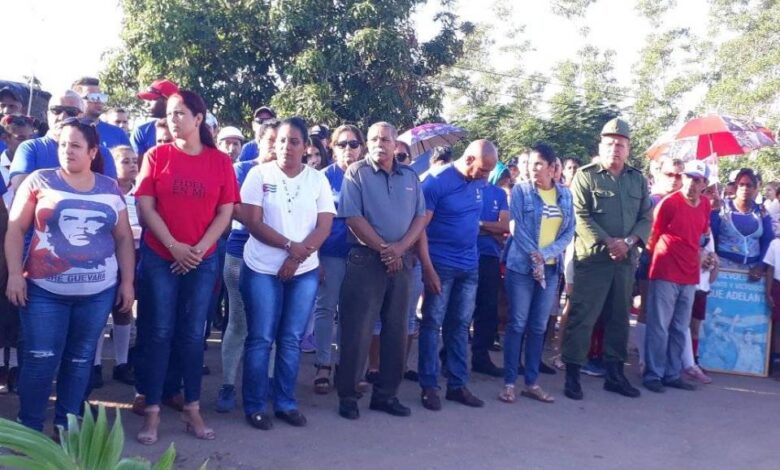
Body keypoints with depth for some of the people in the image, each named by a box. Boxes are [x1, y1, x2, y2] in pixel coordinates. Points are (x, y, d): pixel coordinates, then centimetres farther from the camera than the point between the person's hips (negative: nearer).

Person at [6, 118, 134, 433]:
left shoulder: (110, 189, 8)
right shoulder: (39, 181, 3)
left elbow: (124, 238, 11)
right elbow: (15, 230, 2)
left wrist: (127, 281, 6)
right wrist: (15, 274, -7)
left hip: (98, 291, 2)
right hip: (44, 290, -2)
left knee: (80, 360, 8)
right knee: (40, 360, -2)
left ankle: (67, 424, 22)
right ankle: (29, 427, 13)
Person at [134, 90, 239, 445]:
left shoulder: (221, 162, 2)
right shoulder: (157, 156, 0)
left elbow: (225, 212, 0)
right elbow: (145, 206, -4)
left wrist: (198, 249, -10)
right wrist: (174, 247, -12)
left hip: (202, 261, 1)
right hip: (159, 258, -1)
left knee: (193, 333, 7)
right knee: (159, 332, 1)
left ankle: (192, 408, 16)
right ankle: (152, 411, 9)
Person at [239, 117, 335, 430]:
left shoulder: (318, 179, 5)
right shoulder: (259, 174, -1)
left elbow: (324, 226, -1)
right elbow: (252, 223, -8)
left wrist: (297, 257, -13)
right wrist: (290, 245, -16)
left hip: (305, 271, 2)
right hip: (262, 270, -2)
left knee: (291, 340, 8)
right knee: (260, 339, 1)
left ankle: (286, 403, 18)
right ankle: (254, 406, 11)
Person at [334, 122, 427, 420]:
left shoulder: (410, 176, 11)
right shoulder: (356, 173, -2)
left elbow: (421, 216, 7)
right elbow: (353, 217, -11)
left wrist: (400, 247, -9)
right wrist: (383, 249, -12)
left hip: (401, 261, 5)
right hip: (366, 259, -5)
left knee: (396, 330, 8)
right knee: (357, 330, -3)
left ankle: (386, 394, 19)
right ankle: (348, 395, 8)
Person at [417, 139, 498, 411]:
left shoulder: (479, 182, 5)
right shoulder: (436, 181, -13)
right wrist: (428, 269, -18)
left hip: (469, 266, 6)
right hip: (440, 265, -6)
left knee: (460, 325, 10)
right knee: (432, 324, 2)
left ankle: (457, 384, 18)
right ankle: (429, 386, 9)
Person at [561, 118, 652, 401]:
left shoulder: (638, 180, 12)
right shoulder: (585, 176, -2)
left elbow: (646, 218, 9)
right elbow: (580, 217, -10)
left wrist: (629, 241, -9)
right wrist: (607, 242, -18)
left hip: (626, 260, 5)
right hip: (592, 258, -5)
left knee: (619, 318, 13)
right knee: (582, 317, -5)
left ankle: (615, 374, 23)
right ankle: (572, 375, 2)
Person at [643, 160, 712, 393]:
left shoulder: (705, 205, 7)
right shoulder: (669, 202, -9)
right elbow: (652, 236, -1)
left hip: (690, 276, 6)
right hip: (665, 274, -6)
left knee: (680, 329, 11)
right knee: (659, 327, -2)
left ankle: (673, 374, 19)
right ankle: (653, 374, 5)